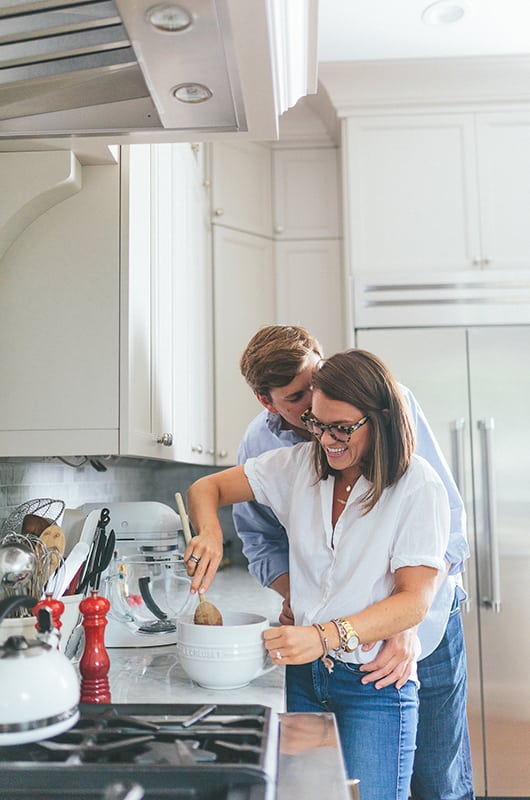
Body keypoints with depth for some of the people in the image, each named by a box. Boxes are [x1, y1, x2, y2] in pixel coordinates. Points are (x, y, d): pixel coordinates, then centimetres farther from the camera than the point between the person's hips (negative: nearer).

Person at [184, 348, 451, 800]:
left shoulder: (418, 488, -12)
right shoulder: (299, 465, 2)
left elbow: (415, 601, -17)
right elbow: (206, 488, 7)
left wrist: (326, 636, -30)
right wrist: (209, 533, -16)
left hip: (374, 682, -4)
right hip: (304, 671, 4)